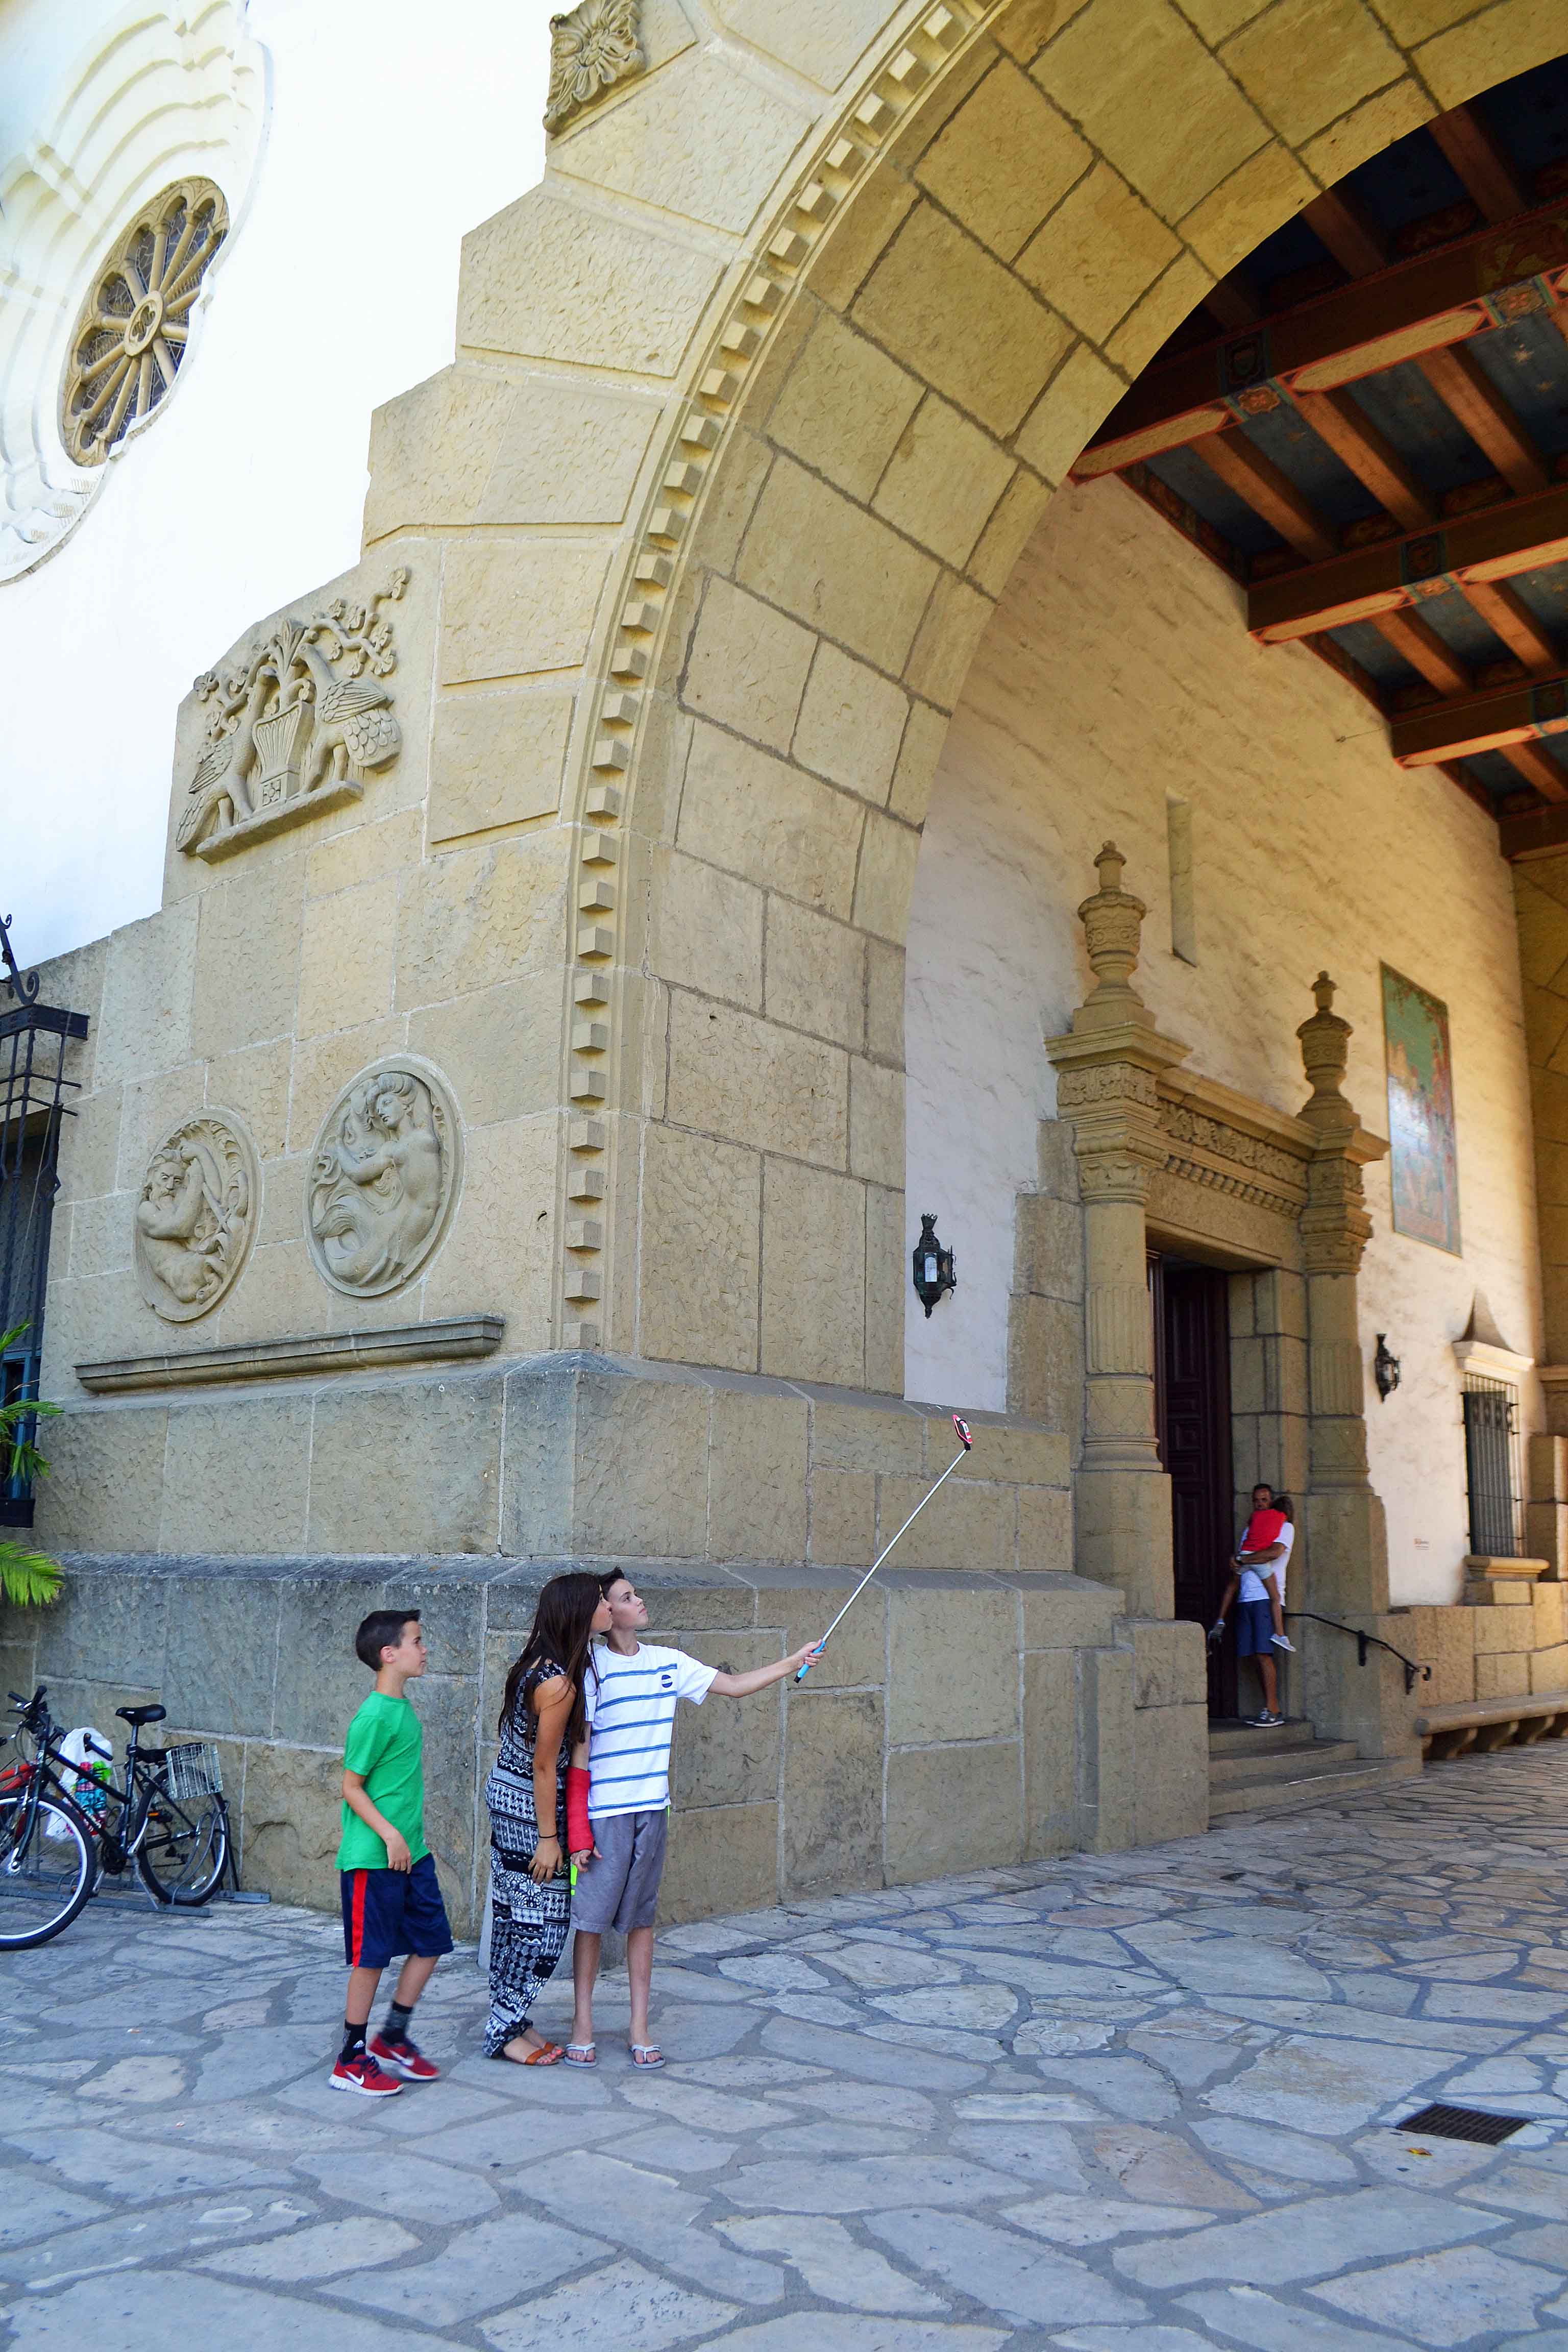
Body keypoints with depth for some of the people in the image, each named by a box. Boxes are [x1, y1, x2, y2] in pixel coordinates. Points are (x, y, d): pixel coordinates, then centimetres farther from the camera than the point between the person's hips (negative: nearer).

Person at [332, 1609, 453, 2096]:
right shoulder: (374, 1716, -19)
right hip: (373, 1858, -9)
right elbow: (351, 1787, -16)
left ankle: (393, 2038, 25)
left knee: (431, 1943, 11)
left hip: (411, 1853, 9)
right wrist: (390, 1834, -20)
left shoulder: (403, 1708, 9)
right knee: (371, 1957, 2)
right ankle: (352, 2061, 16)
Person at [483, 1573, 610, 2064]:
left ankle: (508, 2020, 26)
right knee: (541, 1920, 1)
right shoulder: (559, 1683, -25)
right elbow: (544, 1765, -21)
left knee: (513, 1913, 16)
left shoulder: (540, 1665, 4)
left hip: (506, 1795, 9)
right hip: (528, 1806, -9)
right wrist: (548, 1838, -14)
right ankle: (505, 2031, 11)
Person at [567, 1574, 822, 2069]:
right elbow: (578, 1749, -9)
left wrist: (794, 1661, 9)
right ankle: (583, 2023, 17)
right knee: (591, 1917, 3)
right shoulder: (593, 1669, -9)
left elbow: (734, 1686, 16)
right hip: (603, 1811, -5)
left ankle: (640, 2026, 19)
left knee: (641, 1918, 10)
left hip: (652, 1809, 5)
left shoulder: (668, 1662, 7)